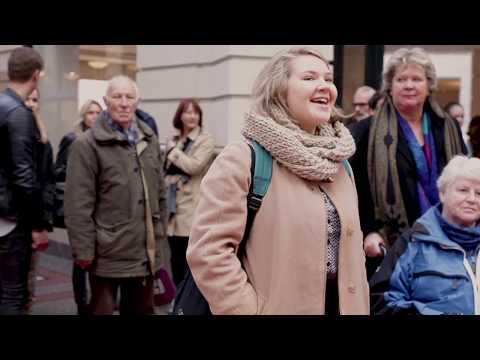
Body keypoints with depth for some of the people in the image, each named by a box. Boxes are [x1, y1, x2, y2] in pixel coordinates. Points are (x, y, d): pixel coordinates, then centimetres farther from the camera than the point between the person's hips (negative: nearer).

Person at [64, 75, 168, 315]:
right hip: (108, 253, -6)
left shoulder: (149, 139, 10)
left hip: (145, 252, 6)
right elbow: (78, 205, -13)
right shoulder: (87, 144, -9)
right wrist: (84, 250, -15)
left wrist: (160, 238, 14)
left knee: (142, 309, 18)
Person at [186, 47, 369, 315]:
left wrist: (360, 308, 9)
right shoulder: (243, 159, -15)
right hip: (281, 307, -6)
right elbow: (208, 249, -20)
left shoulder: (339, 163, 7)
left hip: (343, 305, 6)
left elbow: (351, 246, 14)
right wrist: (250, 310, -19)